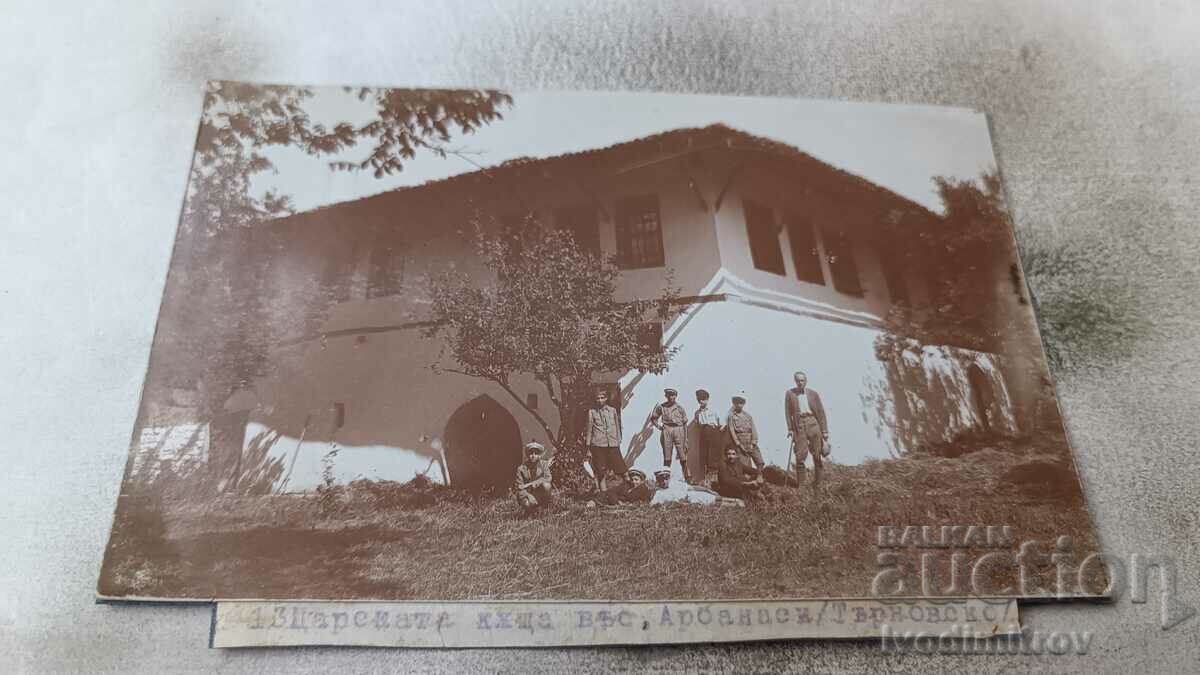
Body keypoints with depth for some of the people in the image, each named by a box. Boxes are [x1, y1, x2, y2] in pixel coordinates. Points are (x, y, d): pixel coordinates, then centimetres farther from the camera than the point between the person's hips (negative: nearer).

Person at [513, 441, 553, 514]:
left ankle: (545, 505, -5)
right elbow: (519, 487, -8)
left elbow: (547, 478, -16)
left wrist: (529, 484, -28)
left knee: (546, 485, -30)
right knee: (528, 504, -33)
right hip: (527, 493, -1)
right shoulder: (521, 469, -6)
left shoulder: (544, 465, -2)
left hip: (541, 494, 1)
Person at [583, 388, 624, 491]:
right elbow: (589, 429, 7)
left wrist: (618, 443, 13)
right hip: (598, 445, -2)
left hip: (613, 445, 2)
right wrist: (588, 447, 3)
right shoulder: (592, 411, 5)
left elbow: (617, 428, 16)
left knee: (621, 469, -3)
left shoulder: (613, 410, 11)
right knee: (601, 472, 2)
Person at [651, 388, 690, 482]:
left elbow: (685, 424, 5)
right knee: (667, 457, 2)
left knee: (682, 456, -6)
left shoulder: (680, 408, 3)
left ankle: (687, 477, -1)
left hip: (678, 430, -1)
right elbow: (653, 418, 21)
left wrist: (685, 441, 2)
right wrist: (659, 426, 4)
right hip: (666, 431, 1)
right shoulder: (661, 407, 6)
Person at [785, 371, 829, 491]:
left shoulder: (813, 394, 7)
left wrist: (824, 431, 2)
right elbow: (788, 412, 5)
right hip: (799, 425, -1)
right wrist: (790, 429, -3)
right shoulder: (790, 393, 6)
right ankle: (800, 485, 3)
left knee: (817, 456, 4)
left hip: (813, 423, 1)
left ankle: (817, 484, 16)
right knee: (800, 456, -5)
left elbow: (821, 412, 7)